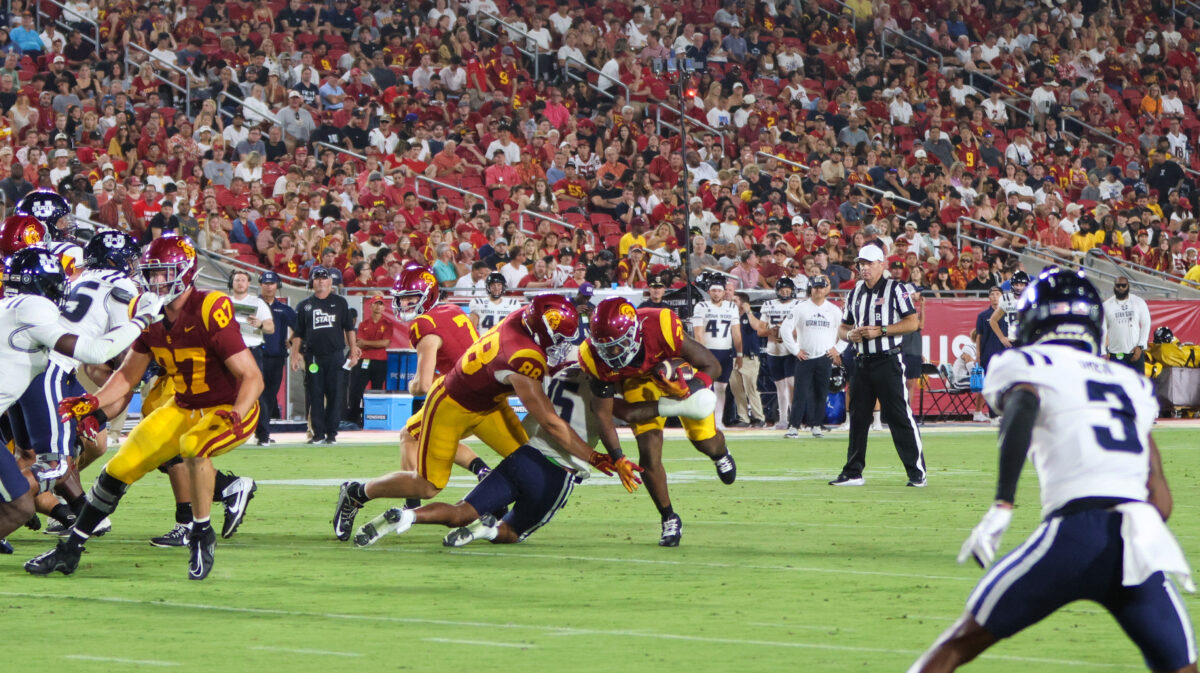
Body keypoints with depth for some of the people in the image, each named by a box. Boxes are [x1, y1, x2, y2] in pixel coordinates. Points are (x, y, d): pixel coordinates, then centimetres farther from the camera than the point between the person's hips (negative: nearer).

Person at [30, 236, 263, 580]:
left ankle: (202, 536, -16)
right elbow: (129, 374, 11)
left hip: (228, 409, -7)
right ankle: (70, 550, 19)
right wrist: (94, 403, -4)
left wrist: (235, 416, -41)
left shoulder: (210, 312, -25)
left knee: (193, 447, -37)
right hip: (183, 408, 7)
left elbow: (252, 377, -25)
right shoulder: (151, 316, -3)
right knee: (119, 469, 3)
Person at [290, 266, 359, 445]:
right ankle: (318, 433, 4)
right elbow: (298, 334, 12)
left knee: (335, 395, -3)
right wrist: (295, 355, 2)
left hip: (335, 356, -1)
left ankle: (332, 433, 2)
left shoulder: (340, 302, 11)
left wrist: (354, 352, 3)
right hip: (313, 356, 1)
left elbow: (349, 329, 10)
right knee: (314, 396, -1)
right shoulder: (304, 306, 13)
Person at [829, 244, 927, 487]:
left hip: (888, 361, -6)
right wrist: (849, 334, -3)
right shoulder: (855, 293, 16)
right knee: (858, 417, 8)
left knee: (899, 417, -8)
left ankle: (917, 472, -6)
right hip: (862, 362, 6)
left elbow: (912, 322, -8)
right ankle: (853, 473, 14)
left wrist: (879, 331, -15)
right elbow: (842, 328, 21)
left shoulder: (894, 289, -2)